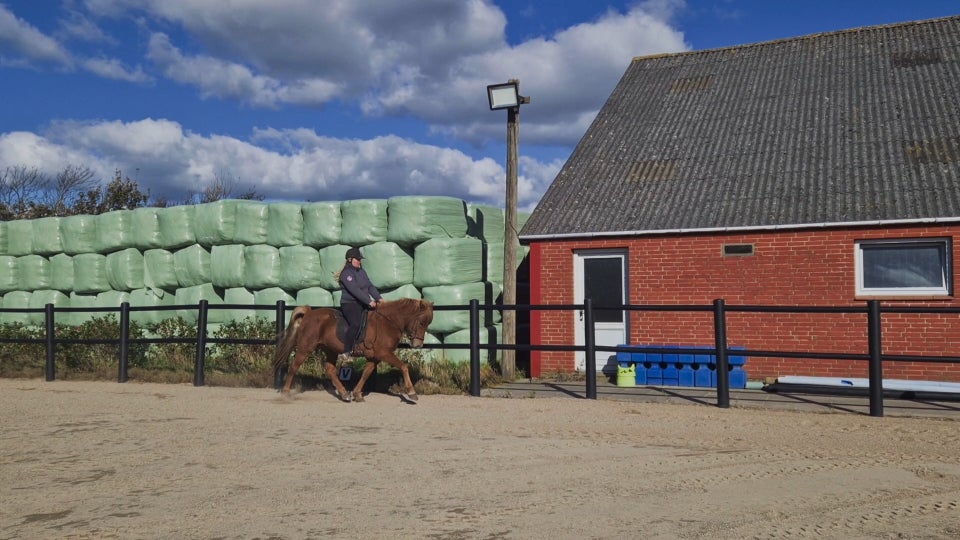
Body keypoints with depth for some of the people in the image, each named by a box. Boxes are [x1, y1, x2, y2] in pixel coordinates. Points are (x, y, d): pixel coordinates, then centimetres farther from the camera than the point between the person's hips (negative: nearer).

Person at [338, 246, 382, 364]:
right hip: (349, 303, -9)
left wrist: (378, 298, -4)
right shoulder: (346, 273, -10)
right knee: (356, 323, -30)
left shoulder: (362, 271, 18)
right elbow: (355, 290, -20)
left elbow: (370, 286, 12)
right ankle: (345, 354, -31)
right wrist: (369, 301, -24)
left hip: (363, 304, 9)